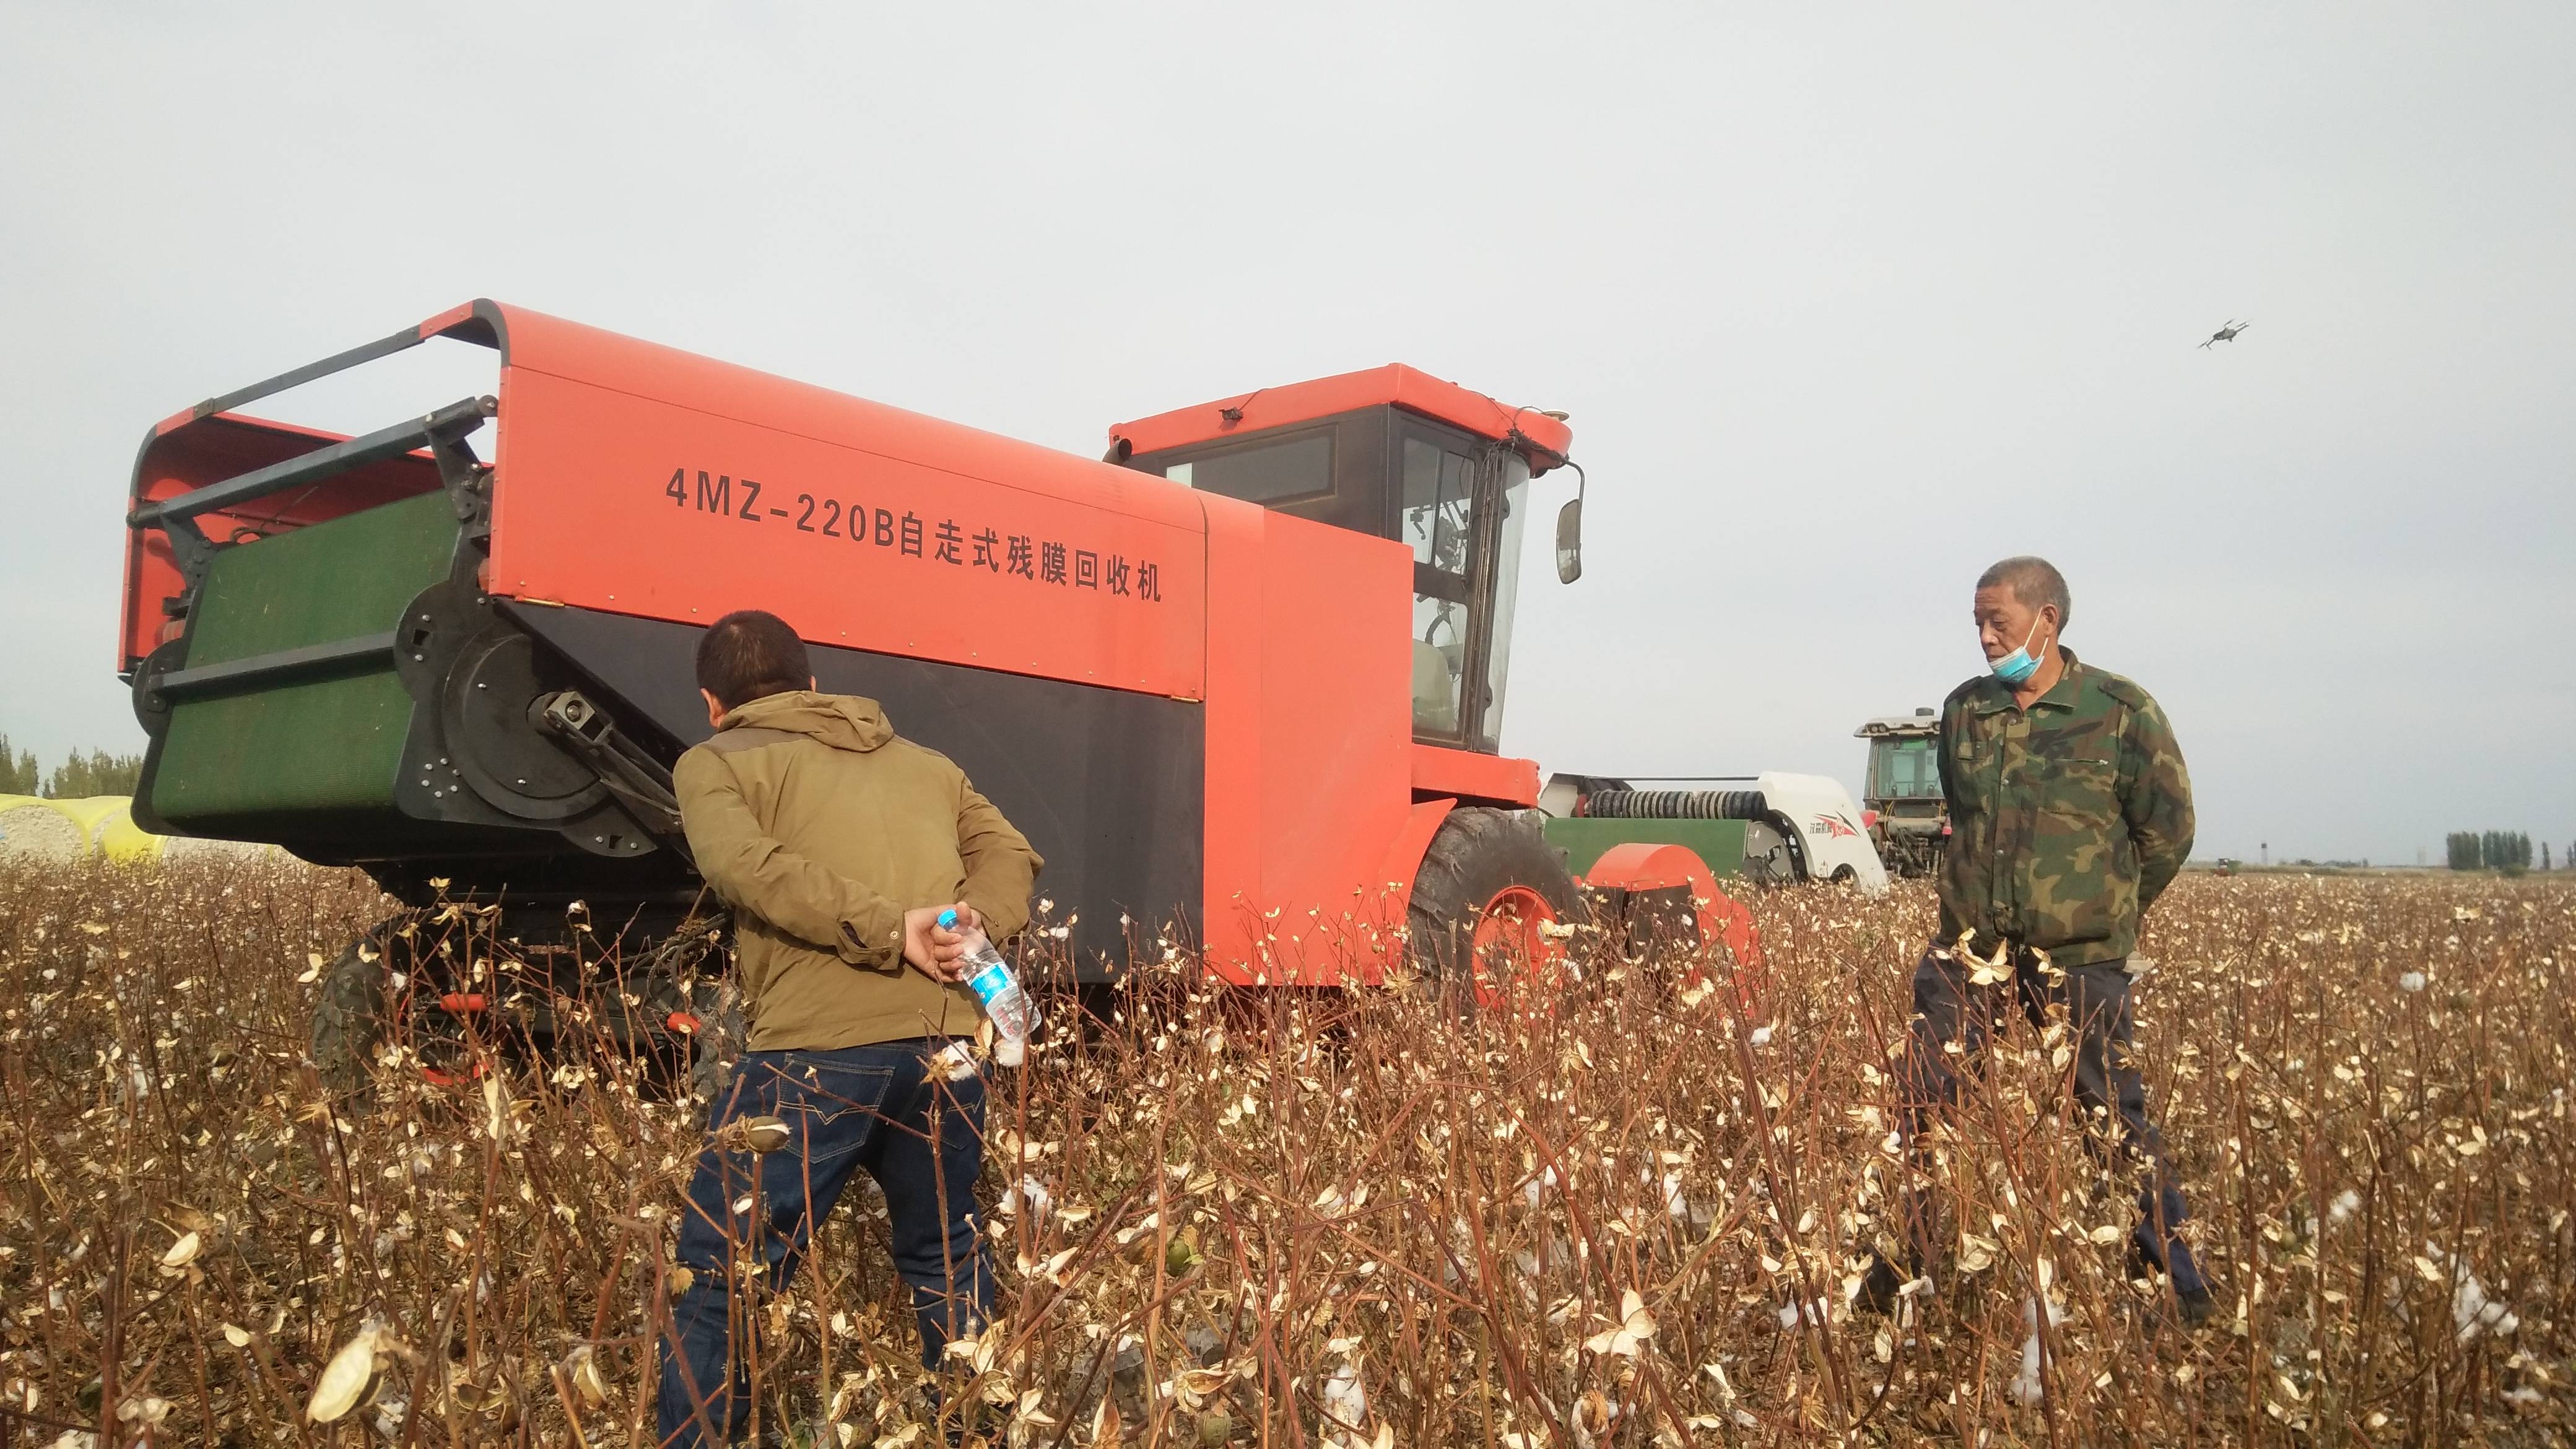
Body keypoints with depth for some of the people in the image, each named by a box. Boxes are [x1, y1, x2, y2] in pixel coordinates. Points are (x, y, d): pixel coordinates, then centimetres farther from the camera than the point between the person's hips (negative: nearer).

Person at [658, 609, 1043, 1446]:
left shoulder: (714, 764, 10)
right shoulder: (925, 763, 25)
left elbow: (747, 866, -10)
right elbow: (1009, 853, 13)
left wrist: (890, 932, -12)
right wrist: (974, 927, -3)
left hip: (815, 1051, -5)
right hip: (942, 1047, 5)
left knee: (716, 1286, 5)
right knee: (947, 1262, 22)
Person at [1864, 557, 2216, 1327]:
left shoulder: (2121, 712, -6)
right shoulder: (1964, 710, 6)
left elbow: (2168, 830, 2)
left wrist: (2105, 914, 6)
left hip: (2079, 958, -4)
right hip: (1973, 948, 4)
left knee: (2113, 1112, 1)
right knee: (1923, 1102, 2)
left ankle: (2172, 1265, 20)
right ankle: (1912, 1258, 17)